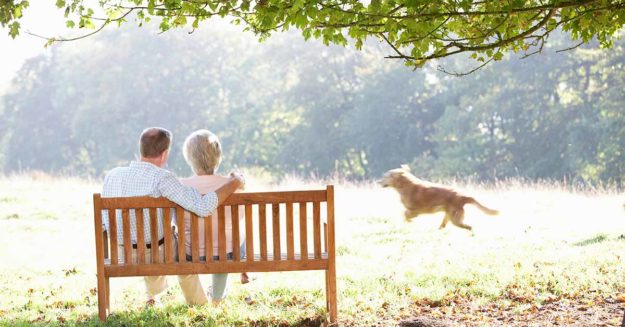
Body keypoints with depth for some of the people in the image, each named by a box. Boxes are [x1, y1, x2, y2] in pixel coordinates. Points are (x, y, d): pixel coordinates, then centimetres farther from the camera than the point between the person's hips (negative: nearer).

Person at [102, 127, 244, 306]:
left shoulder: (112, 175, -9)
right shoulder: (161, 178, -25)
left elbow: (104, 222, 2)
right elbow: (204, 207, -33)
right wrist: (234, 182, -18)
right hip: (155, 255, -4)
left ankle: (153, 295, 62)